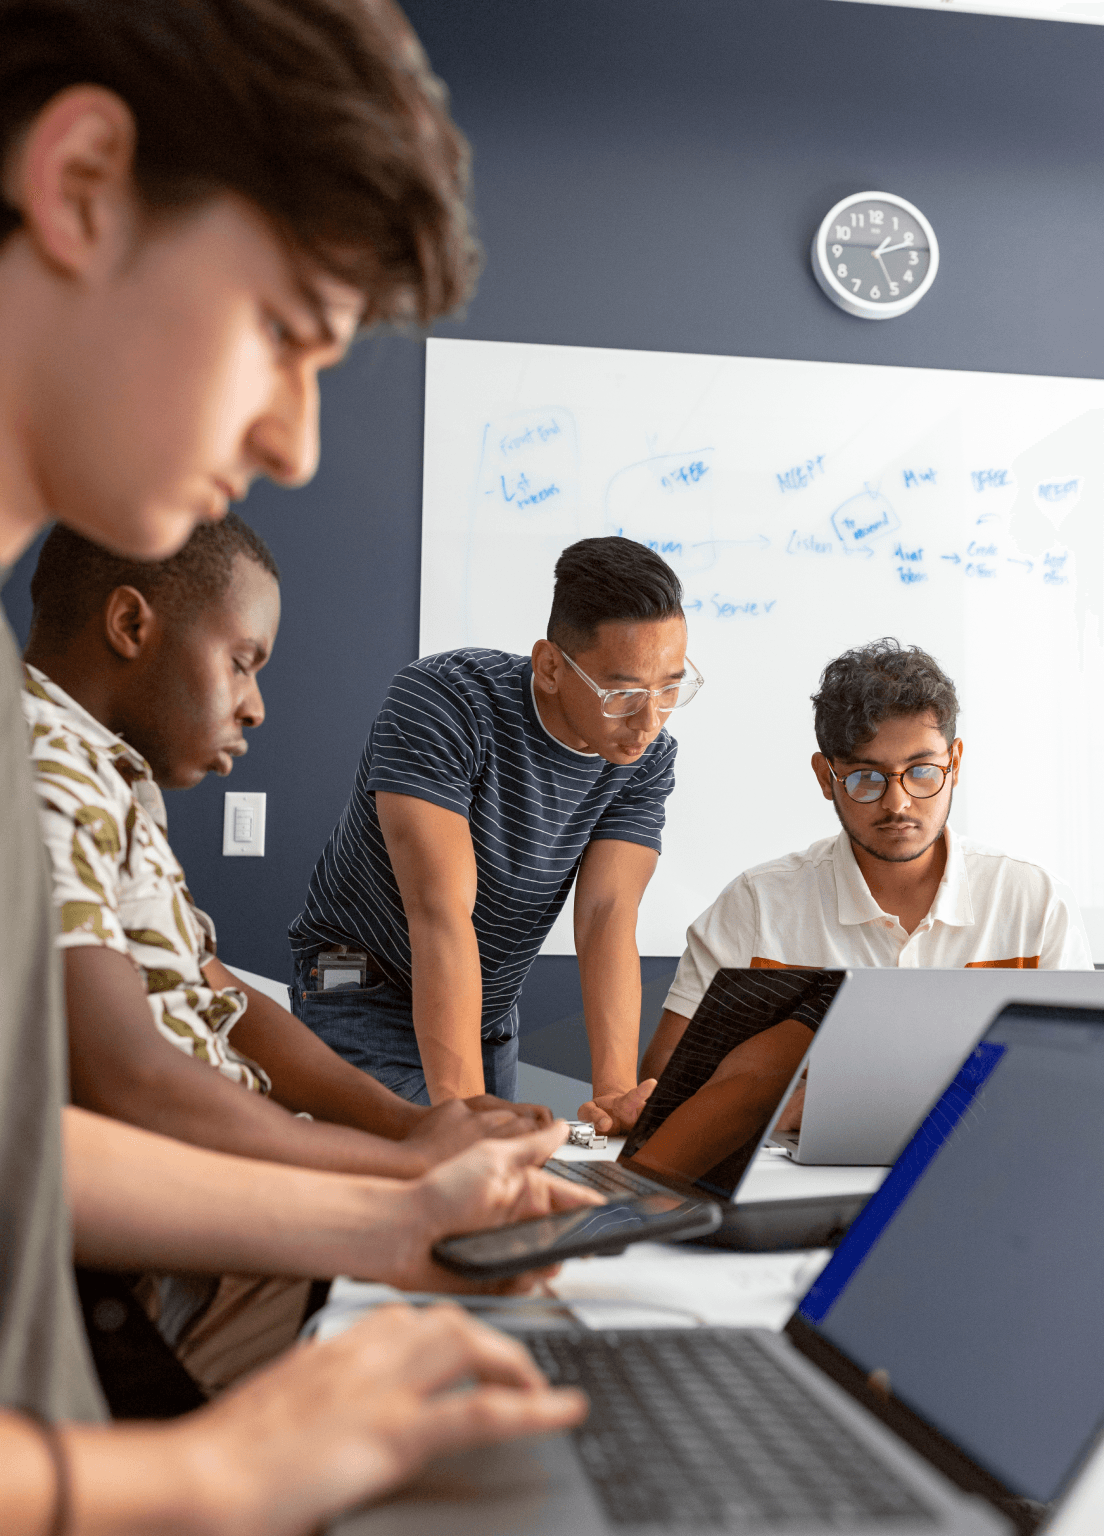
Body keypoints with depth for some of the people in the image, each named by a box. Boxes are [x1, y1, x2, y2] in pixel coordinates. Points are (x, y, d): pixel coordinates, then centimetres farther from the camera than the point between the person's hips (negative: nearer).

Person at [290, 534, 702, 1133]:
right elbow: (442, 911, -37)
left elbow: (608, 916, -21)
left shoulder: (648, 759, -11)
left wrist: (617, 1090, -36)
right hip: (367, 1000, -5)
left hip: (491, 1016, 5)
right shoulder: (440, 702, -29)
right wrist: (461, 1104, -45)